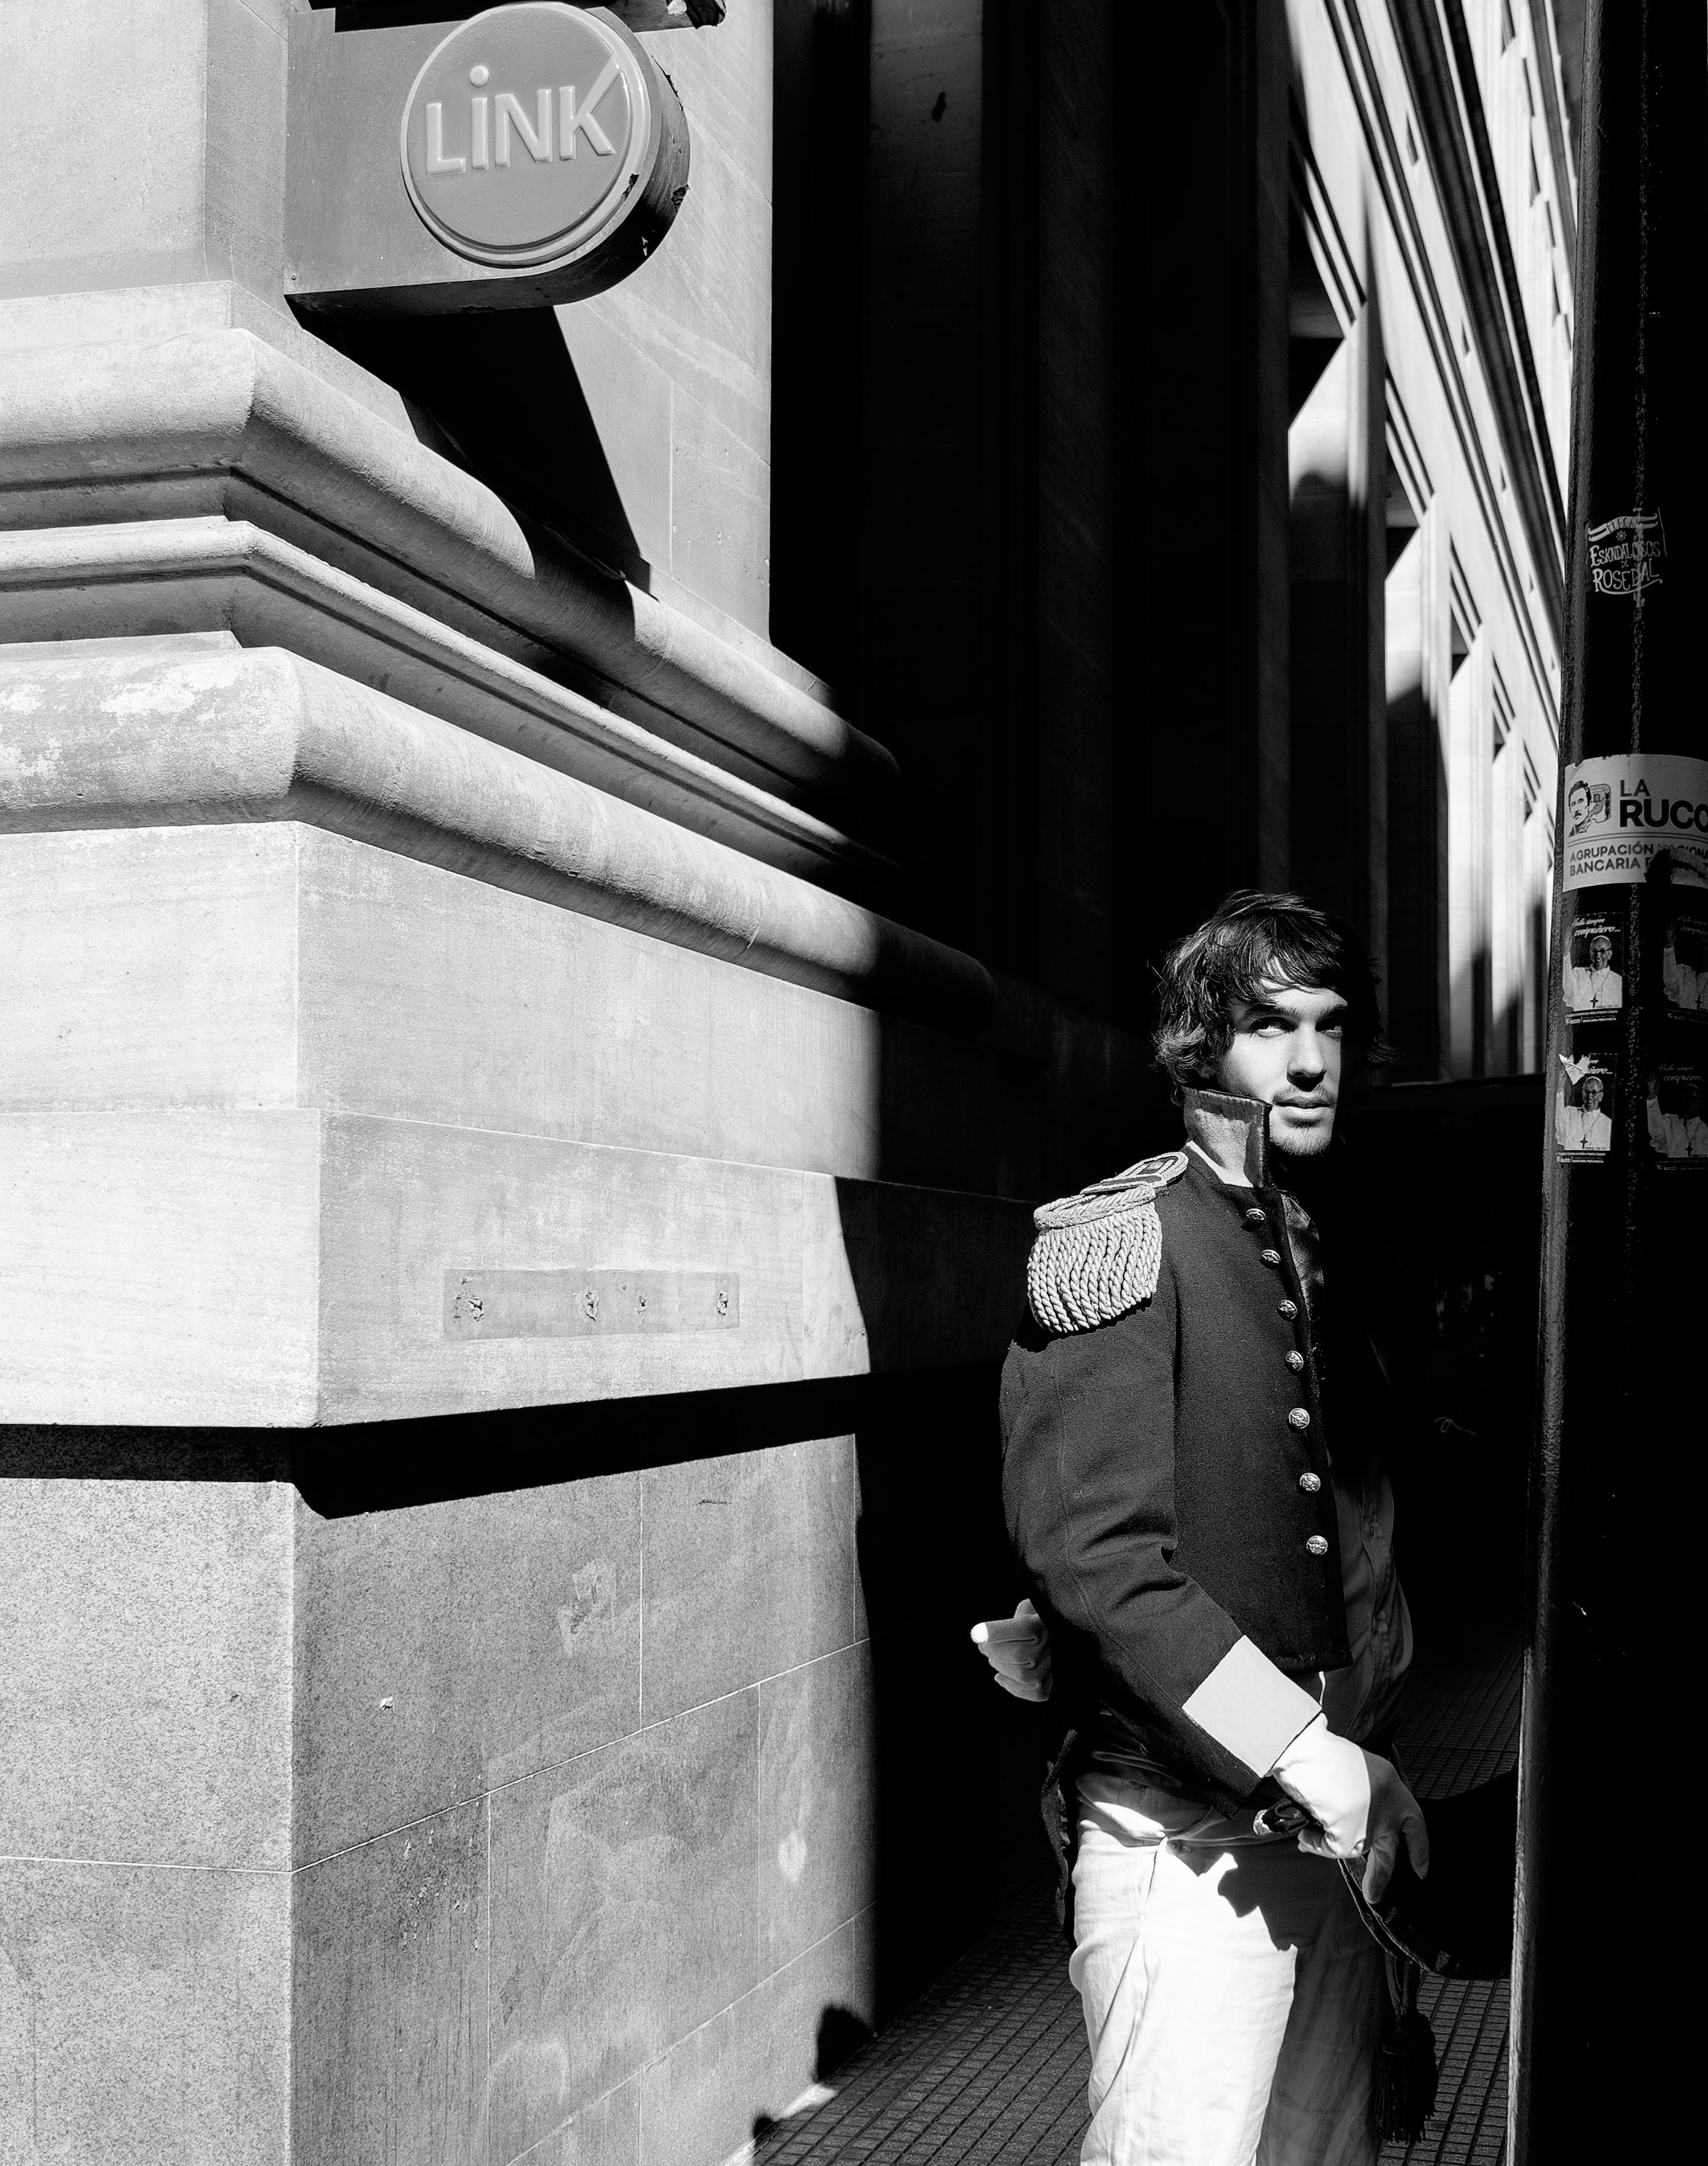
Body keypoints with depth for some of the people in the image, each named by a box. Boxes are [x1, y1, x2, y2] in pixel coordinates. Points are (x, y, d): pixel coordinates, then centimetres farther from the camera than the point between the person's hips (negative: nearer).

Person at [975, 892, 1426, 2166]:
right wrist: (1311, 1760, -21)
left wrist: (1370, 1759, 9)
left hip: (1336, 1817, 8)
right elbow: (1094, 1550, -20)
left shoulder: (1337, 1273, 14)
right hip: (1186, 1823, -7)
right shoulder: (1124, 1243, -10)